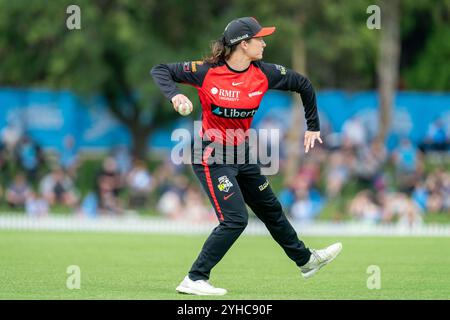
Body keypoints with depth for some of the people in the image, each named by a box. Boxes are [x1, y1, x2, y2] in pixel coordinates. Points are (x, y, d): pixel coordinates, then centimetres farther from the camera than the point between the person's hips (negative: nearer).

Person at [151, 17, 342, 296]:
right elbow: (160, 70, -13)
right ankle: (194, 280, -11)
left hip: (242, 154, 6)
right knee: (235, 220, -17)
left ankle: (306, 260, 44)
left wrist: (313, 127, 12)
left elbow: (303, 84, 8)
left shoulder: (264, 74, -7)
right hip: (212, 156, -6)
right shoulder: (206, 72, -19)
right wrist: (174, 94, -32)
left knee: (271, 209, 23)